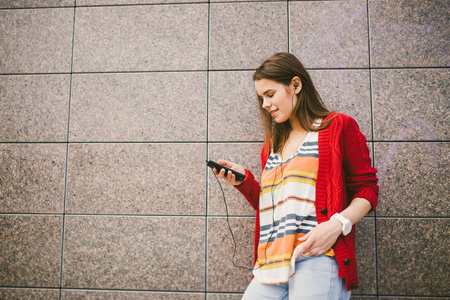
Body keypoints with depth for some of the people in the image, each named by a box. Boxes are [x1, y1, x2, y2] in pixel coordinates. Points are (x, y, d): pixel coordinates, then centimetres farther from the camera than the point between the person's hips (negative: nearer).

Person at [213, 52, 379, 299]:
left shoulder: (338, 127, 4)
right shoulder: (271, 146, 21)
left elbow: (366, 189, 1)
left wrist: (338, 223, -16)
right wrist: (243, 180, 7)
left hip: (318, 257, -5)